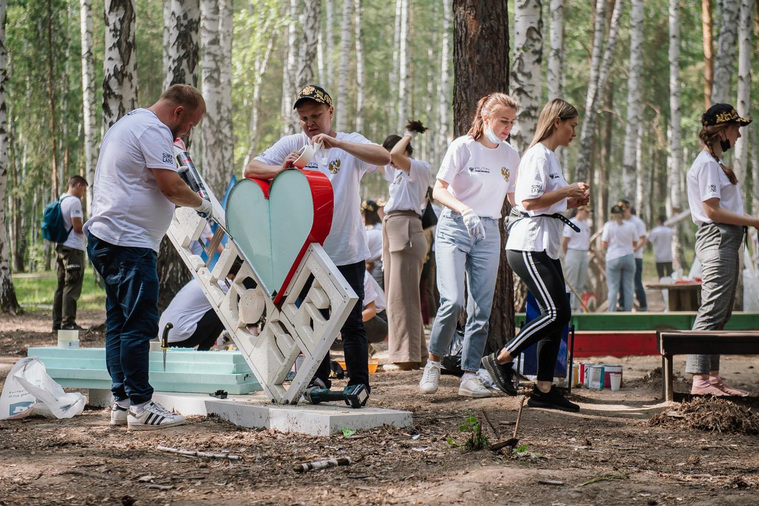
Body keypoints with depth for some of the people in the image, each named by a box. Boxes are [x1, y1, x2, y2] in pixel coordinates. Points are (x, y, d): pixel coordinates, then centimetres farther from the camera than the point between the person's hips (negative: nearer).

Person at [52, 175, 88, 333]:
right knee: (72, 287, -8)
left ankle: (57, 322, 13)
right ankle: (68, 322, -11)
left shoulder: (60, 201, 16)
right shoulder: (74, 202, -12)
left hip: (61, 247, 9)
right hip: (73, 248, -9)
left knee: (61, 286, 12)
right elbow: (78, 226, -18)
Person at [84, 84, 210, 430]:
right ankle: (139, 405, -10)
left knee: (120, 323, 11)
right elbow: (171, 187, -18)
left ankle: (122, 403, 14)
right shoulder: (152, 130, -11)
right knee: (139, 324, -11)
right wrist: (201, 203, -1)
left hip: (104, 239, 11)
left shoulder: (127, 124, 23)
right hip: (129, 244, -11)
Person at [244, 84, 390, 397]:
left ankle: (359, 383, 8)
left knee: (351, 322, -2)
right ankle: (318, 381, 23)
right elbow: (251, 169, -5)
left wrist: (337, 143, -33)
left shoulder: (350, 143, -2)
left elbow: (384, 158, -22)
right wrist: (281, 169, -26)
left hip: (347, 252, -3)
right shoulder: (292, 145, 3)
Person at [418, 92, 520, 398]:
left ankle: (470, 376, 7)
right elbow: (438, 190, -12)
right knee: (453, 301, -18)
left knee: (481, 309, 0)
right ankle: (434, 361, 3)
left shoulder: (510, 156, 10)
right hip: (454, 229, -5)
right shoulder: (463, 147, -5)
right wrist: (465, 210, -29)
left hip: (488, 234, 5)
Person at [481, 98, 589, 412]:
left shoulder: (550, 156, 21)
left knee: (560, 314, 5)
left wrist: (573, 201, 12)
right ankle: (501, 359, -4)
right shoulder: (538, 154, -10)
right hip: (529, 246, -10)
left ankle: (544, 389, 7)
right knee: (555, 312, -15)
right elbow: (530, 200, -20)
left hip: (545, 246, 10)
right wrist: (567, 191, -11)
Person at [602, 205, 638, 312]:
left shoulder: (608, 225, -4)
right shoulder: (631, 226, 2)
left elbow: (604, 244, -5)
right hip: (629, 257, 2)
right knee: (628, 288, 6)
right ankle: (628, 311, 6)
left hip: (613, 258, -2)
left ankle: (611, 312, -3)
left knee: (613, 288, 0)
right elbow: (635, 243, 8)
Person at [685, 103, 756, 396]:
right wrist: (753, 222, -17)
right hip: (717, 240, -11)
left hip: (726, 241, 11)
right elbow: (712, 210, -18)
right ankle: (700, 379, -14)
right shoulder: (707, 164, -11)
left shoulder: (715, 163, 21)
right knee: (713, 311, -13)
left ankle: (713, 377, 13)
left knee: (720, 313, 10)